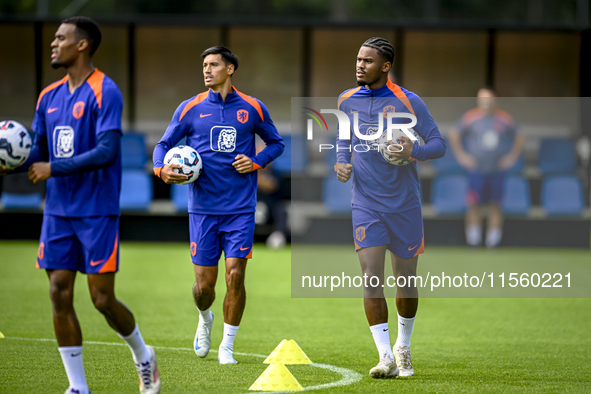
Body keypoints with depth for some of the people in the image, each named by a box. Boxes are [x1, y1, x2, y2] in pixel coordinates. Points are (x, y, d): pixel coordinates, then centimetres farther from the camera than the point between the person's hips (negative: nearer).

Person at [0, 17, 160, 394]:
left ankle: (144, 356, 23)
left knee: (102, 298, -4)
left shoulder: (104, 92, -11)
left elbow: (107, 151, -20)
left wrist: (54, 169, -20)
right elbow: (38, 152, 16)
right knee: (60, 294, 0)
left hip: (97, 213, -6)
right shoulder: (50, 96, 11)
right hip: (58, 211, 6)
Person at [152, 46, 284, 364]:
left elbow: (276, 143, 16)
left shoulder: (252, 108, 4)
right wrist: (161, 169, -15)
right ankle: (205, 320, 35)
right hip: (203, 209, 0)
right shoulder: (190, 108, 3)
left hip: (240, 209, 0)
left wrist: (256, 162, -3)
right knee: (204, 285, 0)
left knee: (235, 277, -9)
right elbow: (164, 144, 7)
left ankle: (227, 346, 6)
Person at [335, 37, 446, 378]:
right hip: (366, 205, 2)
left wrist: (414, 151, -26)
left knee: (405, 280, 9)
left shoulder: (407, 101, -7)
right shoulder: (347, 101, 4)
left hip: (404, 204, -2)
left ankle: (403, 347, 33)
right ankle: (386, 358, -13)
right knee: (372, 279, -13)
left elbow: (439, 145, -6)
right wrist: (342, 163, 0)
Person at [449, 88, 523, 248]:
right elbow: (454, 135, 8)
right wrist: (461, 155, 1)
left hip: (498, 170, 1)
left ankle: (494, 239, 10)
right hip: (476, 170, -1)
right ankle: (474, 236, 6)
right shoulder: (470, 118, -3)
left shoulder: (505, 119, 1)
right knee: (474, 204, -5)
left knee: (495, 204, 3)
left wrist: (511, 156, 6)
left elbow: (519, 138, 14)